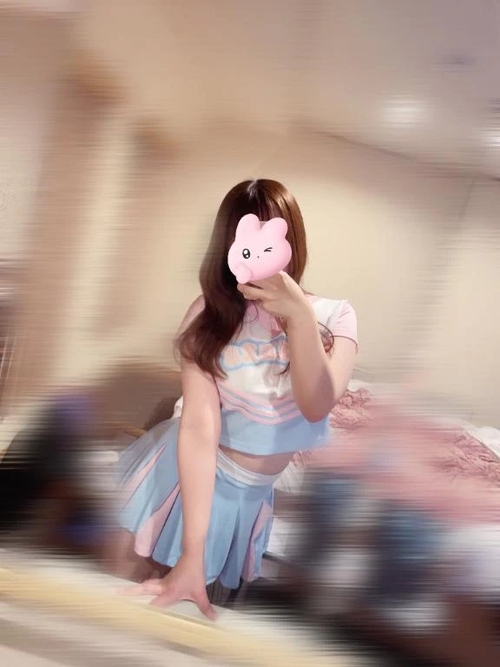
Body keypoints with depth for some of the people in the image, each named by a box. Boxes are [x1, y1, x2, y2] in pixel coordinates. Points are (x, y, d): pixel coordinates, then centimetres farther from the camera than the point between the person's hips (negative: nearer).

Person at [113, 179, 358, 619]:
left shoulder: (334, 314, -11)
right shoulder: (210, 313, -17)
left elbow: (317, 407, -25)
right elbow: (199, 425, -24)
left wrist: (300, 316, -40)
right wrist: (191, 557, -30)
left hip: (276, 496, 2)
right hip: (193, 476, -1)